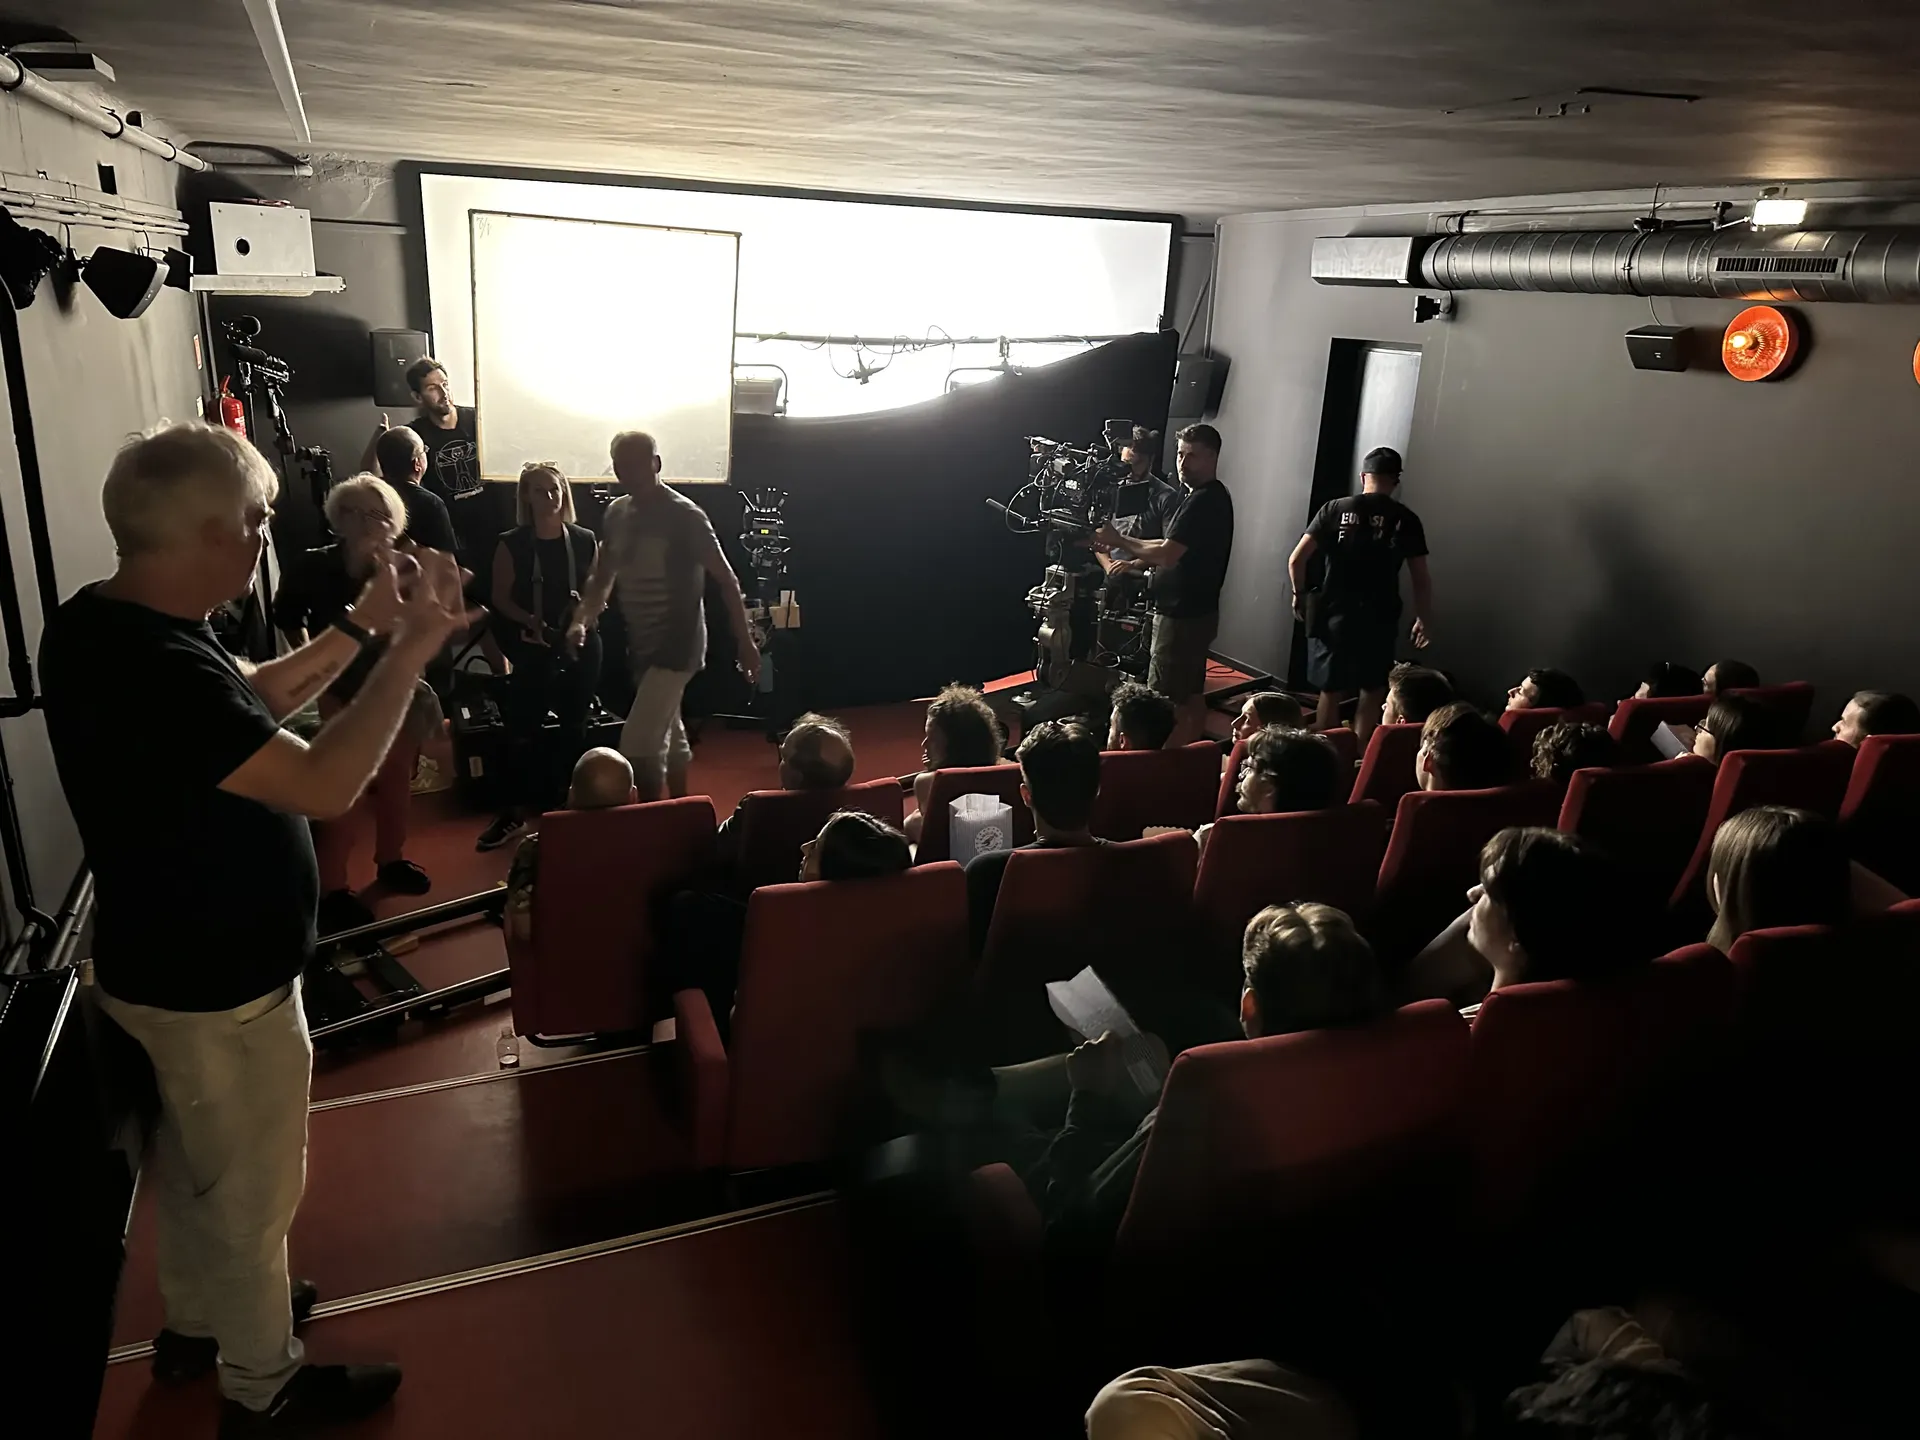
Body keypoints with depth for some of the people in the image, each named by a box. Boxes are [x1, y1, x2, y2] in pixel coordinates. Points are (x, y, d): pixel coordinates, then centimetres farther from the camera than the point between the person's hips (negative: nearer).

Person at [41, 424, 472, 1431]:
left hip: (175, 964, 10)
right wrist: (410, 651, -28)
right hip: (219, 987, -10)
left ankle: (194, 1324, 50)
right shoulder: (150, 670, -34)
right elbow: (325, 783, -35)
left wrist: (359, 627, 1)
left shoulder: (102, 623, -1)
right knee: (253, 1193, 12)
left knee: (193, 1162, 28)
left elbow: (257, 702, 10)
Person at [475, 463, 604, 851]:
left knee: (574, 727, 13)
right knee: (523, 729, -3)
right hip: (532, 648, -2)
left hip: (581, 646, 2)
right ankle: (513, 812, 7)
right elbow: (501, 598, -3)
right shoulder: (511, 544, -5)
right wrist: (531, 622, -19)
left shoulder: (585, 541, 1)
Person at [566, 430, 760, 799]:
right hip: (641, 645, 8)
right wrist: (581, 621, -5)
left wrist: (745, 643, -13)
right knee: (668, 738, 20)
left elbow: (726, 579, -12)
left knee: (637, 745, -13)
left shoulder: (684, 516, -15)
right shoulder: (616, 513, 6)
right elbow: (602, 578, 13)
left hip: (677, 646, -8)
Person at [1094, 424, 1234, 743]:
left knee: (1165, 700, -7)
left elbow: (1168, 555, -26)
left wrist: (1118, 540, -15)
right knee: (1191, 694, 16)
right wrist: (1135, 560, 7)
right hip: (1195, 611, 11)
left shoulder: (1203, 502, -20)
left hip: (1182, 615, -11)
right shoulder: (1211, 497, 14)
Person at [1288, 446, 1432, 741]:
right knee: (1372, 694, 14)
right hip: (1379, 621, -1)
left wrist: (1299, 594, 10)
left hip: (1334, 617, 1)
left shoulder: (1336, 509, 0)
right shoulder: (1406, 520, 0)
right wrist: (1422, 619, 13)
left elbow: (1296, 560, -5)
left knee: (1331, 693, 13)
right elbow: (1421, 579, 0)